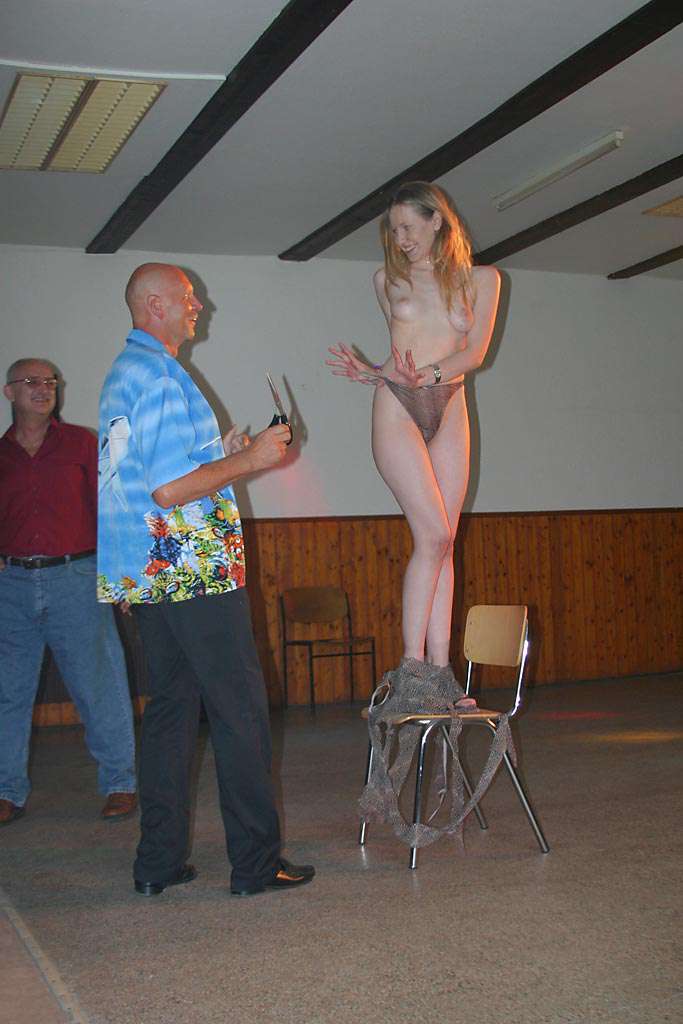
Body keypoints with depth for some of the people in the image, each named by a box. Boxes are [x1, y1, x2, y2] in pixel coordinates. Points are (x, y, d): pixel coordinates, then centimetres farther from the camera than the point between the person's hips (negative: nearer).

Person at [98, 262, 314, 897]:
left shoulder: (122, 374, 19)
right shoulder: (161, 376, -14)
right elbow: (169, 490, -22)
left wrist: (221, 455, 23)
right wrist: (247, 460, -12)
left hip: (148, 576, 10)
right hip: (195, 569, -10)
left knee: (170, 705, 12)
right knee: (240, 710, -2)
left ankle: (158, 862, 16)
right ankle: (255, 862, 4)